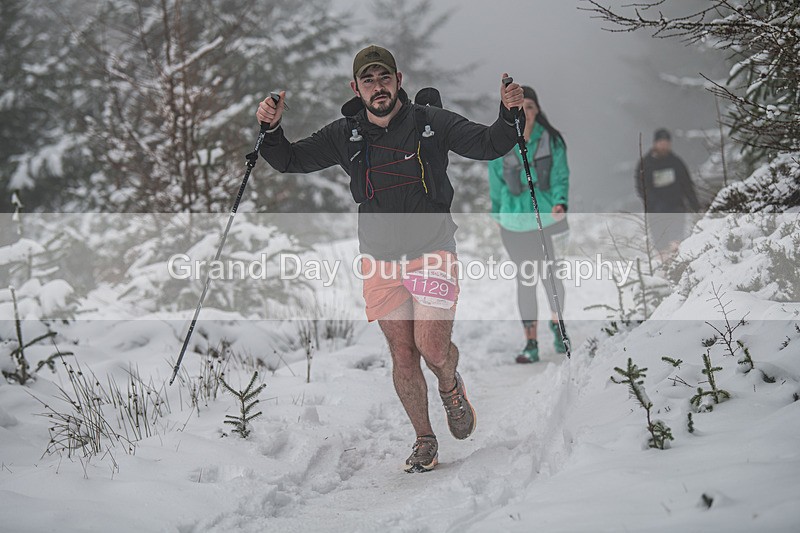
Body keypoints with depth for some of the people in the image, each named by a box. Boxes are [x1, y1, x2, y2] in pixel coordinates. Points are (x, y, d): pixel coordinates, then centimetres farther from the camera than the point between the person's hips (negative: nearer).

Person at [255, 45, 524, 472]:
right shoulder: (345, 136, 3)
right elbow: (291, 161, 8)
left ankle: (450, 387, 22)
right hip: (379, 258, 2)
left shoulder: (432, 124, -3)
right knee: (402, 354, 3)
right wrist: (272, 129, -11)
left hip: (432, 251, -2)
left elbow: (488, 146, -4)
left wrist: (508, 115, -23)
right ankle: (424, 441, 18)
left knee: (432, 346, -14)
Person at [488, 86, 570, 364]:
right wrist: (498, 215, 14)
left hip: (549, 216, 0)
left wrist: (560, 202, -18)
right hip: (515, 219, 0)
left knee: (551, 274, 4)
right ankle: (531, 343, 5)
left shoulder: (551, 140, -2)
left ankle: (557, 323, 33)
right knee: (525, 279, 2)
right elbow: (496, 183, 10)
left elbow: (560, 175, -1)